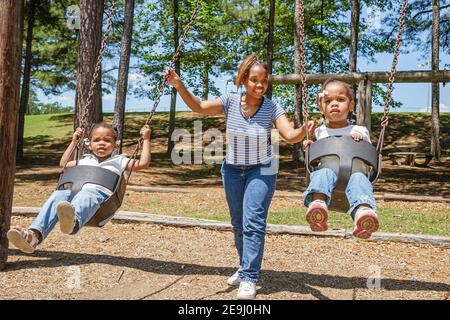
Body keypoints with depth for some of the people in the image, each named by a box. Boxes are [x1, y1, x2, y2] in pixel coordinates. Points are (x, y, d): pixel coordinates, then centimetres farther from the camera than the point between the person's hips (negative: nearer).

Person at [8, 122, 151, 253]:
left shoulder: (118, 160, 23)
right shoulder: (86, 160, 36)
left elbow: (143, 163, 14)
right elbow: (64, 163, 48)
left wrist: (146, 139, 16)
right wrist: (74, 142, 47)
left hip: (100, 193, -5)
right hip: (75, 191, 5)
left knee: (86, 196, -41)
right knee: (57, 195, -28)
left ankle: (72, 221, -77)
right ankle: (34, 234, -46)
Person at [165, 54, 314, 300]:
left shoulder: (271, 108, -17)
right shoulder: (230, 102, -11)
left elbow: (290, 136, -25)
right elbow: (198, 107, -14)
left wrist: (304, 130, -46)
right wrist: (179, 86, -27)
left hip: (261, 170, -3)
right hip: (232, 169, 3)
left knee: (253, 222, -13)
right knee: (238, 222, 14)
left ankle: (249, 278, -4)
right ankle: (246, 267, 33)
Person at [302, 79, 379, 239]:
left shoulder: (360, 131, 19)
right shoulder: (320, 132, 23)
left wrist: (362, 142, 1)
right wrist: (309, 150, 6)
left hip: (354, 173, 0)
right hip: (329, 173, 1)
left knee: (359, 178, -35)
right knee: (324, 172, -34)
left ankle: (363, 210, -67)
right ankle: (317, 203, -65)